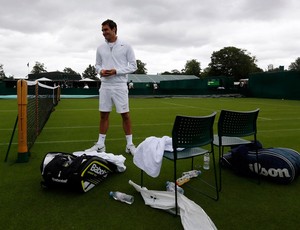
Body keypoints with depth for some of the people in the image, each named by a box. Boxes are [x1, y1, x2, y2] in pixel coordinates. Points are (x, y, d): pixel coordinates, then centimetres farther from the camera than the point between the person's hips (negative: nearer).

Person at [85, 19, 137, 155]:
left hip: (120, 86, -3)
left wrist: (116, 71, -15)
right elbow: (97, 65, 17)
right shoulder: (100, 48, 10)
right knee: (104, 115, 7)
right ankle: (100, 144, 17)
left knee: (125, 115, 0)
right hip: (105, 86, 4)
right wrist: (100, 71, -8)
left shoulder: (126, 46, -2)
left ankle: (129, 145, 11)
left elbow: (133, 66, -3)